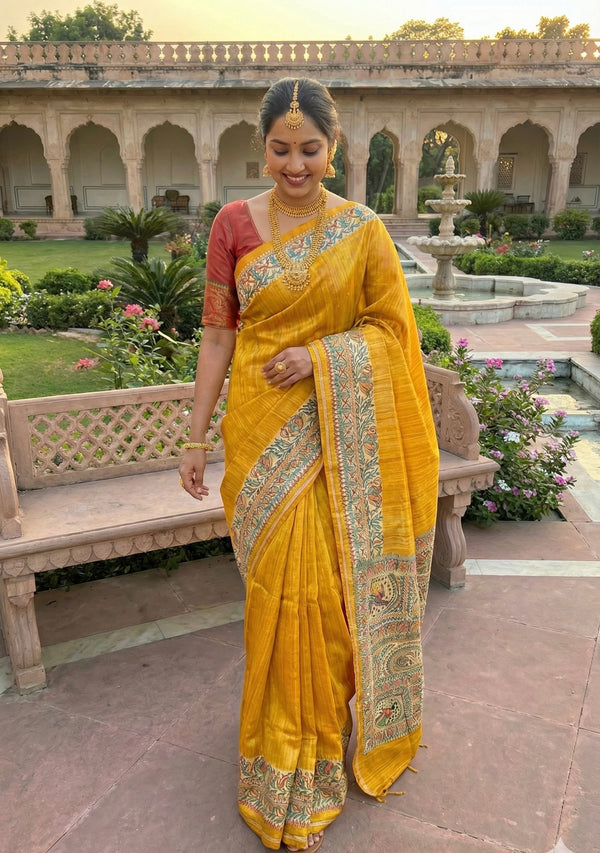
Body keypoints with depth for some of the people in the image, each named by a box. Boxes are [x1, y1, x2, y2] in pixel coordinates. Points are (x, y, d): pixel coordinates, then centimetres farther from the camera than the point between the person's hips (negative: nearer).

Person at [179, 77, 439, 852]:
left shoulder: (362, 230, 1)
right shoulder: (234, 224, 2)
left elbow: (391, 325, 4)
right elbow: (217, 334, 3)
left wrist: (320, 355, -13)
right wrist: (196, 438, 2)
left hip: (336, 435, 0)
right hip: (262, 431, 0)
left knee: (325, 583, 5)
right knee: (283, 588, 5)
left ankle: (316, 741, 33)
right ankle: (289, 755, 28)